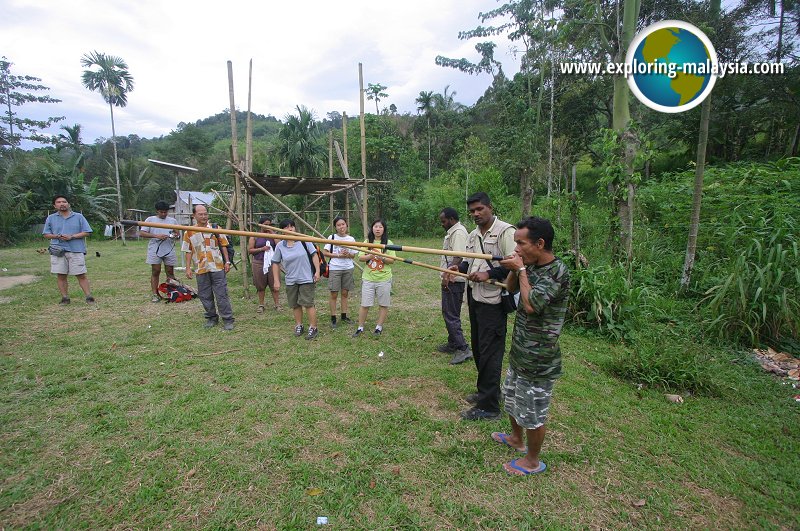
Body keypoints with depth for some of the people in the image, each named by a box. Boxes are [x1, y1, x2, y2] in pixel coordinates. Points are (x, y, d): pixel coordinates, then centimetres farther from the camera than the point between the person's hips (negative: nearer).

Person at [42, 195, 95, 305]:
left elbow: (86, 232, 3)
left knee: (81, 275, -4)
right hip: (58, 251, 3)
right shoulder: (50, 218, 12)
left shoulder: (78, 216, 7)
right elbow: (46, 234, 14)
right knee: (61, 275, 4)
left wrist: (72, 236, -12)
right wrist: (57, 236, -7)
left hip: (76, 250, -2)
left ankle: (89, 296, -1)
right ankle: (65, 298, 13)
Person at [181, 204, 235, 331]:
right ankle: (212, 318, 25)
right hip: (201, 269, 2)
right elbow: (188, 251, 8)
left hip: (217, 267, -2)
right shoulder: (189, 232, 5)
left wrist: (227, 261, 0)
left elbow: (223, 246, 6)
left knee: (222, 294, -2)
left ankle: (227, 319, 5)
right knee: (205, 296, 10)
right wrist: (188, 268, 4)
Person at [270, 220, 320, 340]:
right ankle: (298, 326, 30)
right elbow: (275, 263, 6)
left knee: (308, 304, -4)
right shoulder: (280, 246, -1)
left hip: (306, 279, -3)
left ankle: (313, 328, 8)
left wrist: (317, 271, -10)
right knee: (295, 305, 13)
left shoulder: (303, 240, -6)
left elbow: (314, 255, -4)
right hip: (290, 281, 3)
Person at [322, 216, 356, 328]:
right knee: (334, 294, 0)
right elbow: (324, 252, -3)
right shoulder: (332, 238, -2)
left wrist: (348, 254, -14)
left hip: (348, 268, 2)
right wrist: (338, 255, -14)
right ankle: (333, 318, 8)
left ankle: (344, 316, 20)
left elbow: (354, 254, 8)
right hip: (334, 268, -2)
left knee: (345, 293, 9)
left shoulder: (351, 239, 4)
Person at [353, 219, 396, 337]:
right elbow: (360, 257, -1)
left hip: (384, 279, -1)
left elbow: (392, 260, -5)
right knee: (365, 304, 3)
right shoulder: (367, 242, 6)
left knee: (383, 304, 7)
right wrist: (371, 256, -19)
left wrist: (382, 258, -22)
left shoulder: (388, 243, 0)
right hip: (368, 278, 1)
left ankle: (379, 327, 23)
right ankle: (360, 327, 17)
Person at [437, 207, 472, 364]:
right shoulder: (452, 232, 17)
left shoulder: (458, 232, -15)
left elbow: (458, 257, -26)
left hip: (453, 281, -11)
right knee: (449, 313, 17)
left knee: (451, 315, -7)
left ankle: (463, 349, -2)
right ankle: (452, 344, 29)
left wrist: (447, 275, -30)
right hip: (450, 279, 11)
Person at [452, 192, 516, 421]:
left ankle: (489, 406, 10)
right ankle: (486, 391, 36)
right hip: (474, 297, 9)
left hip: (492, 300, -9)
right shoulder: (473, 235, 13)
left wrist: (489, 274, -24)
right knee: (478, 347, 18)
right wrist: (460, 267, 2)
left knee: (489, 352, -2)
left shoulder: (505, 231, -13)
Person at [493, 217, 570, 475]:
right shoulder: (533, 265, 1)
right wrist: (514, 268, -7)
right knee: (511, 397, 27)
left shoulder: (557, 271, -24)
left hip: (538, 360, -9)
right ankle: (516, 438, 50)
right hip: (520, 352, 9)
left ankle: (533, 460, 32)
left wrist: (521, 270, -21)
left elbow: (531, 304, -31)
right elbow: (511, 287, 13)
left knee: (533, 411, 10)